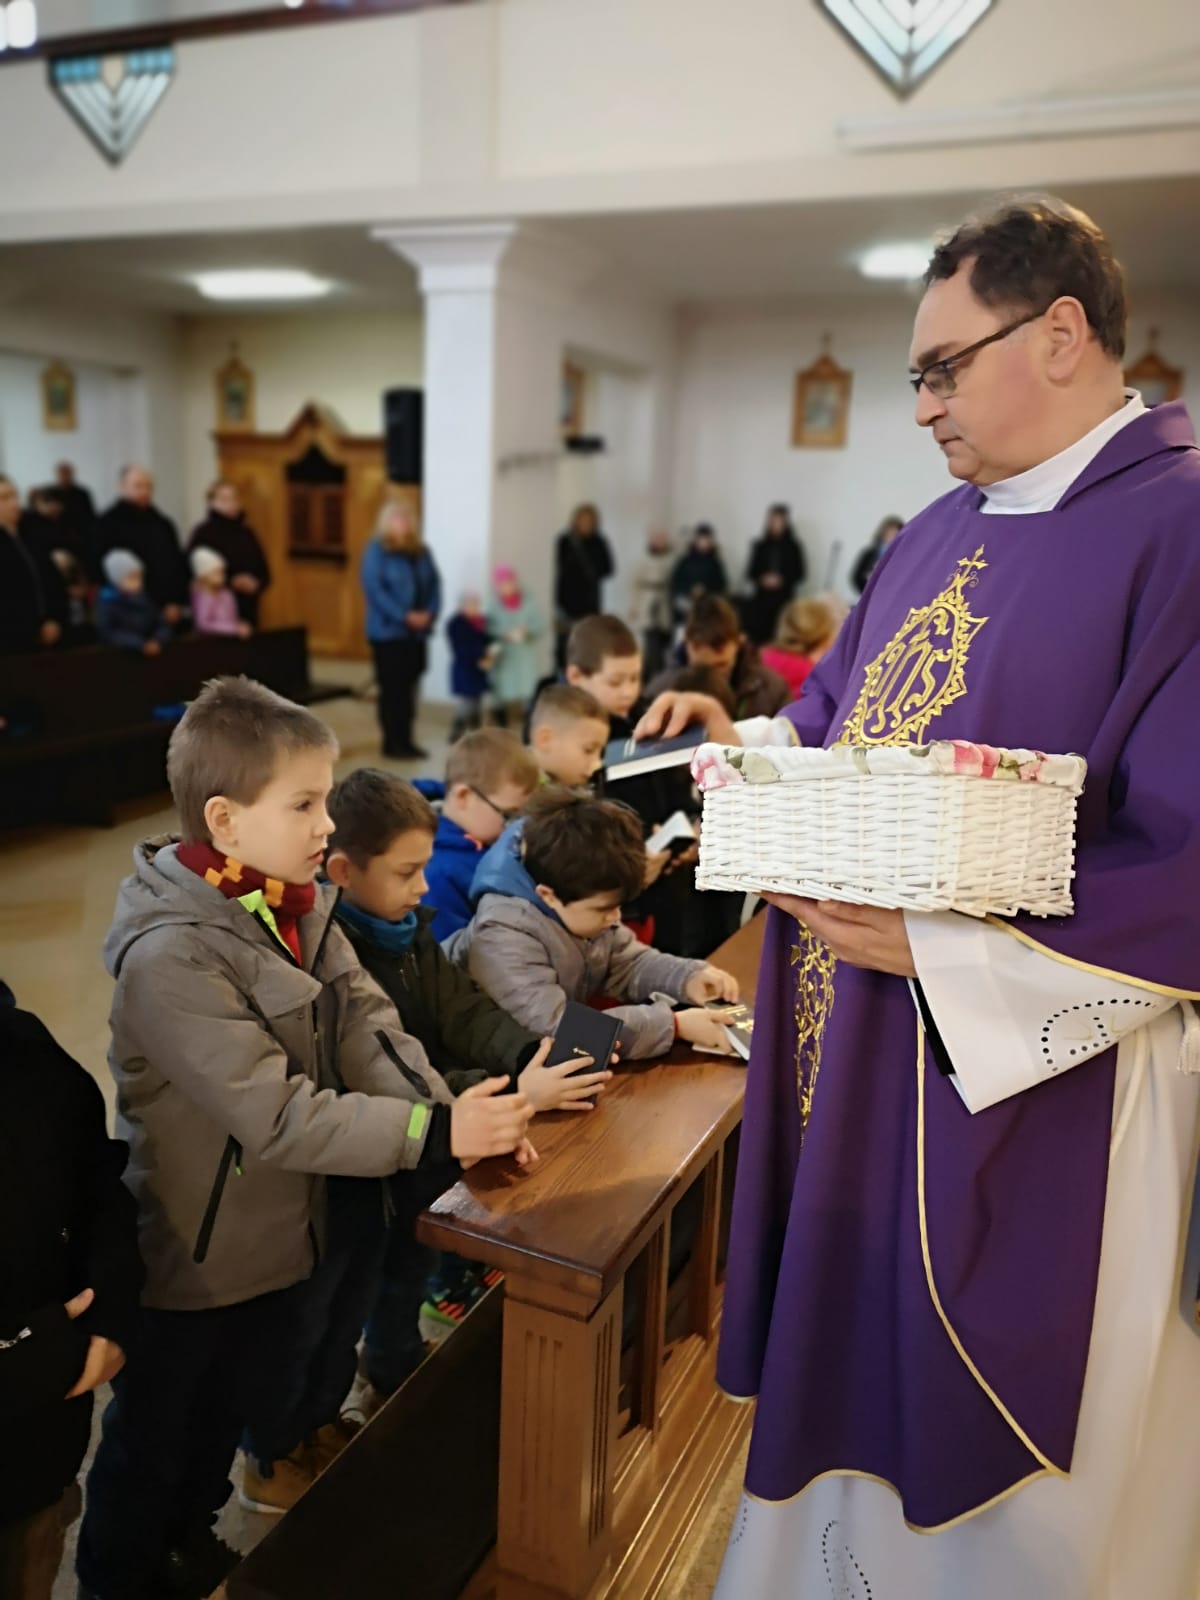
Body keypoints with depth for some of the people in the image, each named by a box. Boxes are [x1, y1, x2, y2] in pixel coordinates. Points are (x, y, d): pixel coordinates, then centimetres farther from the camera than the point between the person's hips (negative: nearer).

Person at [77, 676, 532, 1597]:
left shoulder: (298, 903, -5)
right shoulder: (172, 955, -30)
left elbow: (369, 1026, -11)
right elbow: (279, 1116, -33)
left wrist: (457, 1114, -25)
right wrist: (437, 1134, -35)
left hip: (284, 1235, 7)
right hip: (194, 1262, -7)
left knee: (235, 1413, 29)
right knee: (155, 1444, 19)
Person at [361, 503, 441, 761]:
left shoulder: (421, 551, 12)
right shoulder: (376, 551, -6)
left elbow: (434, 583, 9)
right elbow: (374, 589, -15)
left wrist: (430, 612, -9)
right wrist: (404, 616, -20)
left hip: (418, 632, 6)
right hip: (388, 631, -6)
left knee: (409, 686, 9)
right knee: (392, 687, -2)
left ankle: (405, 740, 18)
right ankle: (393, 743, 5)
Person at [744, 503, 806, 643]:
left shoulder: (794, 546, 3)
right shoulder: (760, 545, 10)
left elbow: (801, 573, 4)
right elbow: (751, 571, 12)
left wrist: (782, 580, -10)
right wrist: (762, 579, -8)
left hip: (784, 597, -2)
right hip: (760, 597, 2)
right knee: (757, 632, -9)